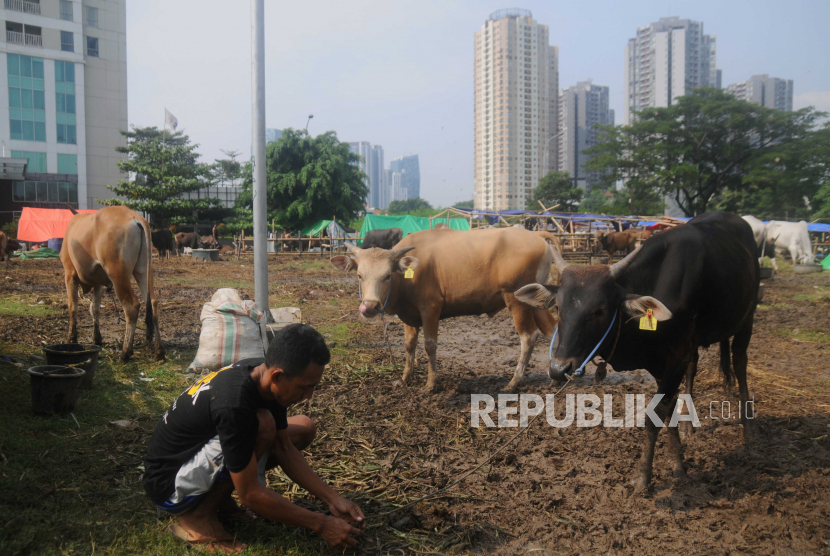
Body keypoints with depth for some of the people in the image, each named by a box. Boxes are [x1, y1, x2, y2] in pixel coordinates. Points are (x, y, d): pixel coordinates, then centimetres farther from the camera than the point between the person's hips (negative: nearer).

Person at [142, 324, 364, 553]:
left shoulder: (264, 373, -10)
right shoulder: (233, 405, -36)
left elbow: (284, 448, 1)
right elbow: (249, 493, -28)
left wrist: (333, 498, -4)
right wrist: (321, 524, -22)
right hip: (168, 485, -8)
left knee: (304, 428, 4)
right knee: (262, 425, -31)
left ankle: (217, 496, 7)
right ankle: (198, 517, -11)